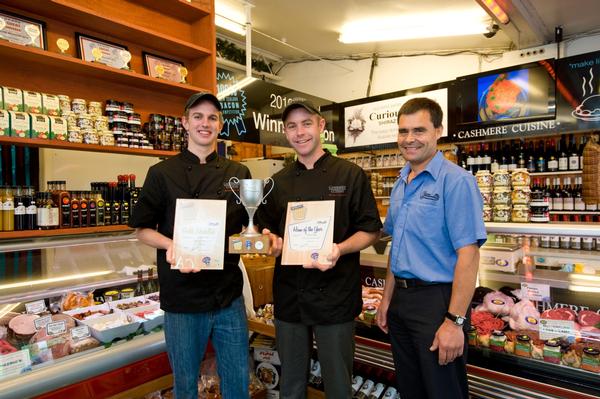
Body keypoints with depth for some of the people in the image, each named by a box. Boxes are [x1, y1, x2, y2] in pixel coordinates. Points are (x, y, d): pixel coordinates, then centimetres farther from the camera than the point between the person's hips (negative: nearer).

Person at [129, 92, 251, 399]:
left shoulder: (238, 173, 5)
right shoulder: (162, 173, -2)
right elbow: (142, 230, 1)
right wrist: (169, 244, -19)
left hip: (229, 296, 2)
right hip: (182, 298, -2)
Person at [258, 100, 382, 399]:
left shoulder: (350, 175, -4)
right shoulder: (278, 182, 7)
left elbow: (370, 231, -4)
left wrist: (340, 249, -22)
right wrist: (271, 241, -8)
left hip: (335, 295, -3)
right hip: (289, 295, 4)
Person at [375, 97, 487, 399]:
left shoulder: (455, 181, -15)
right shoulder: (401, 184, 9)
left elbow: (468, 255, -19)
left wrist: (454, 321, -21)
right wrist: (387, 298, 14)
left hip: (437, 299, -7)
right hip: (401, 299, 8)